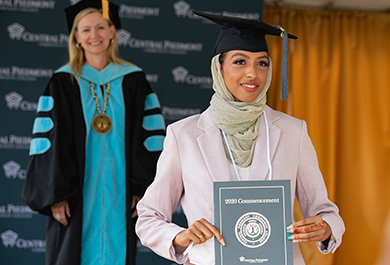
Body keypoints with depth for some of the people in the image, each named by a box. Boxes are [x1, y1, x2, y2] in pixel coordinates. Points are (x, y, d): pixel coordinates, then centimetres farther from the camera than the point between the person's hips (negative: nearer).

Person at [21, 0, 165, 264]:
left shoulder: (133, 80, 6)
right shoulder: (63, 82, 1)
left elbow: (151, 135, 4)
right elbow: (48, 140, -2)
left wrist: (145, 190, -3)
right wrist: (55, 194, -9)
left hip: (119, 192, 1)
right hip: (77, 194, -1)